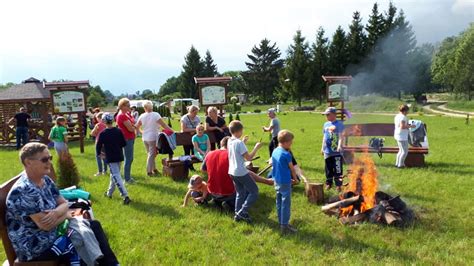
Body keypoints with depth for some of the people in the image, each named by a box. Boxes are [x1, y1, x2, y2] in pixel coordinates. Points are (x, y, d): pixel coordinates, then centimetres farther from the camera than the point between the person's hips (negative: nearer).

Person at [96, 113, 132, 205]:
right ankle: (109, 193, 35)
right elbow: (124, 143, 3)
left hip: (110, 158, -5)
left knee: (116, 177, -8)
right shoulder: (119, 131, -2)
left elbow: (98, 146, -3)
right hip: (119, 156, 5)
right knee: (114, 175, 21)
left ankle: (125, 196, -18)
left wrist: (98, 153, 17)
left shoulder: (103, 134, -11)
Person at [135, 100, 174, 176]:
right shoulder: (156, 115, -13)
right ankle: (149, 171, 8)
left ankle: (154, 169, 25)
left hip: (145, 138, 5)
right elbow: (164, 125, -15)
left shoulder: (142, 116, -1)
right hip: (153, 138, -5)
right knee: (152, 155, 4)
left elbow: (137, 127, 4)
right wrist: (172, 131, -11)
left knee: (150, 154, 18)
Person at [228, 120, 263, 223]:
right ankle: (243, 212, 0)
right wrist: (256, 148, -10)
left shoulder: (230, 141, 5)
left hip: (232, 172, 8)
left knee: (240, 193, 19)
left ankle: (238, 214, 20)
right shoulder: (239, 143, -20)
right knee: (254, 191, 5)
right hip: (241, 172, -8)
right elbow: (249, 157, -20)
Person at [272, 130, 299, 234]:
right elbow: (292, 168, -9)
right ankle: (285, 225, 7)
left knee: (279, 202, 16)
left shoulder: (274, 151, 3)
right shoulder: (286, 154, -20)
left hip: (277, 181, 8)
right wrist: (295, 179, 9)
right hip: (285, 182, -8)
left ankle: (281, 222, 27)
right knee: (286, 204, 1)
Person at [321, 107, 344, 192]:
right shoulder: (326, 124, 12)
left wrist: (339, 146, -26)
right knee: (328, 169, 13)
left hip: (336, 151, -6)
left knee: (337, 169, -3)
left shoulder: (339, 124, -7)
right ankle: (328, 183, 24)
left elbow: (340, 136, -13)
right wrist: (322, 147, 19)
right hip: (327, 151, 6)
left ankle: (338, 184, 5)